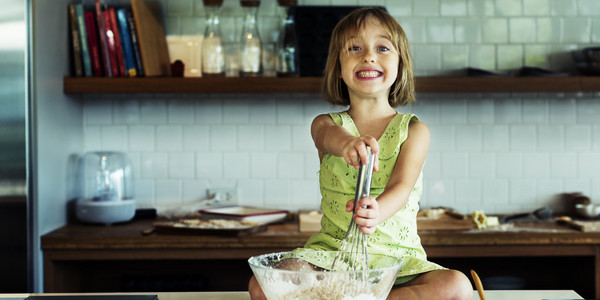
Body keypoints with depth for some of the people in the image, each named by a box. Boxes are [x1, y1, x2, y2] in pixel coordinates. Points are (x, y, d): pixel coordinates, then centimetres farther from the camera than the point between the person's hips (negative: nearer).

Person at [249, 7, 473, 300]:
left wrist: (378, 212, -39)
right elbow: (329, 134, -22)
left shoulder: (414, 130, 3)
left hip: (398, 253, 1)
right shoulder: (327, 123, 5)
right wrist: (347, 143, -50)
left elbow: (401, 185, -13)